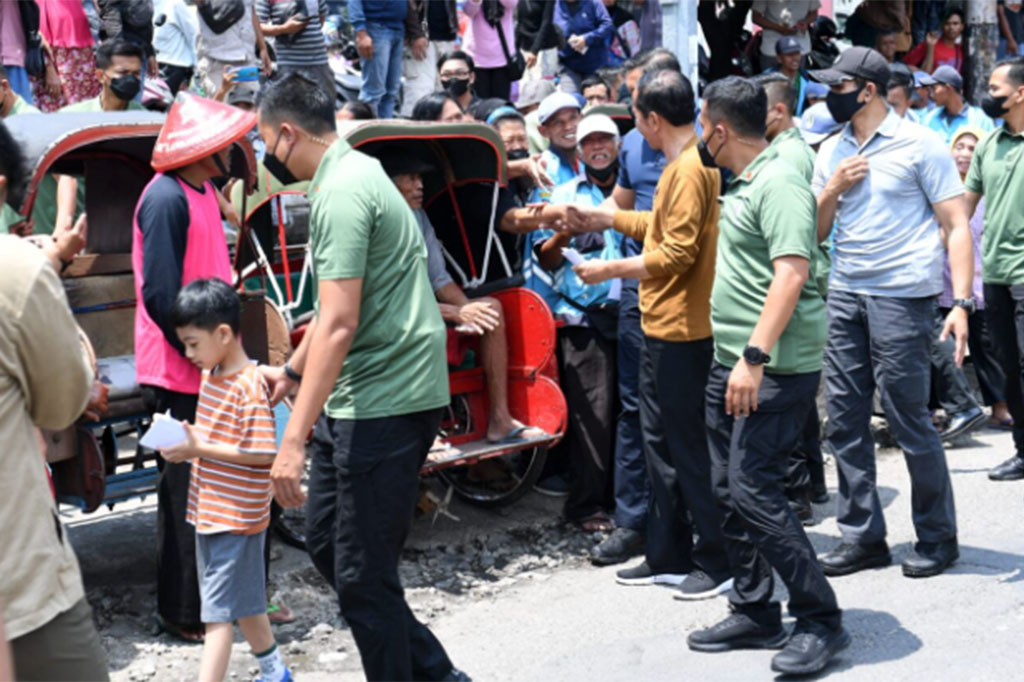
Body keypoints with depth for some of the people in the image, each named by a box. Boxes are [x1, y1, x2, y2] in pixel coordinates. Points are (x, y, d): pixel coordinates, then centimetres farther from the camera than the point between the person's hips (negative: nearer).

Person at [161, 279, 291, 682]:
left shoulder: (250, 386, -20)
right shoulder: (209, 376, 8)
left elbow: (262, 453, -24)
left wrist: (200, 449, -24)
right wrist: (183, 442, -1)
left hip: (236, 517, -9)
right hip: (208, 511, 9)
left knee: (219, 613, -6)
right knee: (244, 603, 21)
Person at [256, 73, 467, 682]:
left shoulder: (341, 192, -16)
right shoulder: (358, 172, 16)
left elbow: (339, 324, -24)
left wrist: (295, 439, -24)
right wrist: (292, 371, 37)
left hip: (385, 405, -10)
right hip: (358, 400, 10)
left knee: (363, 575, -2)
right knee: (326, 540, 18)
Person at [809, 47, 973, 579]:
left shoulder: (919, 145, -4)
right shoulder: (831, 151, 13)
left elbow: (956, 226, -6)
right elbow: (813, 232, 16)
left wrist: (961, 302, -15)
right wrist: (833, 189, -3)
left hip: (902, 296, -6)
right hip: (844, 295, 6)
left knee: (909, 420, -1)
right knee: (845, 421, 7)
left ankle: (937, 538, 15)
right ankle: (862, 537, 18)